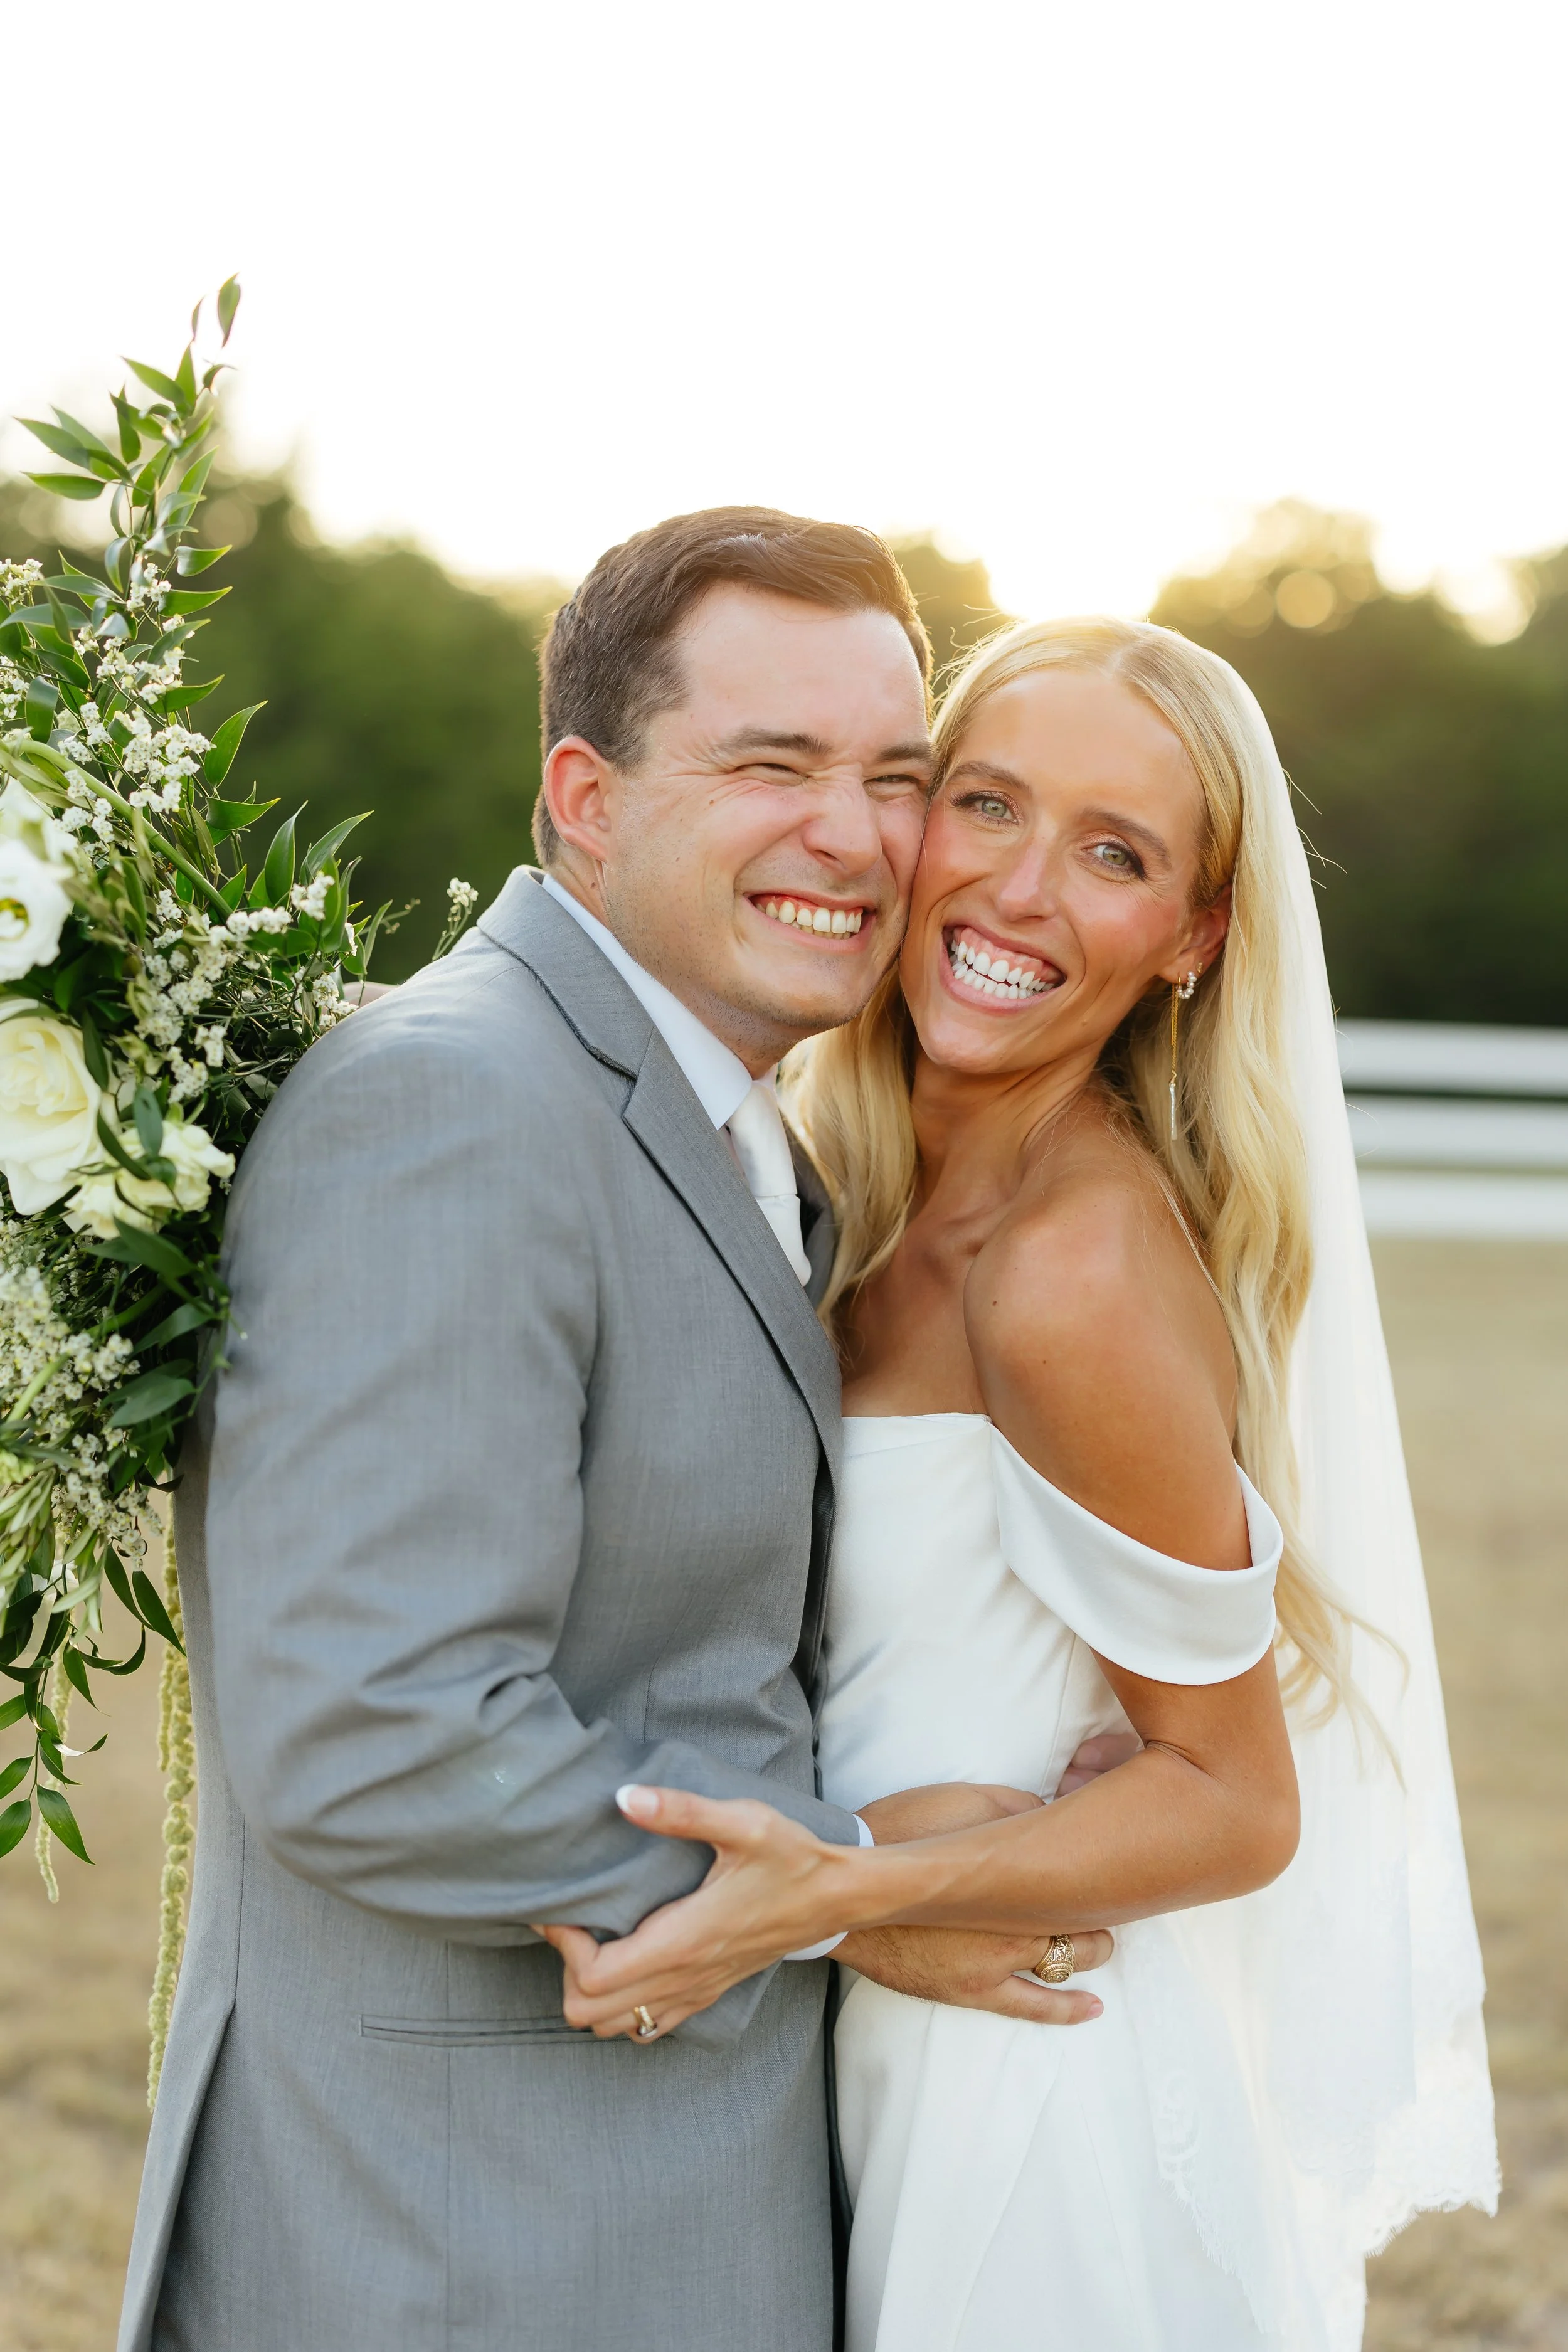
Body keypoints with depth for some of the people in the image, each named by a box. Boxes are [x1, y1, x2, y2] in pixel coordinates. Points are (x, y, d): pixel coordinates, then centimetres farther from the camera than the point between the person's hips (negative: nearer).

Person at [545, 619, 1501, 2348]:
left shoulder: (1084, 1268, -23)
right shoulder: (875, 1188, 2)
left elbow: (1235, 1800, -17)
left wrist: (835, 1889, -27)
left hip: (1032, 2107, -8)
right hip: (891, 2068, 8)